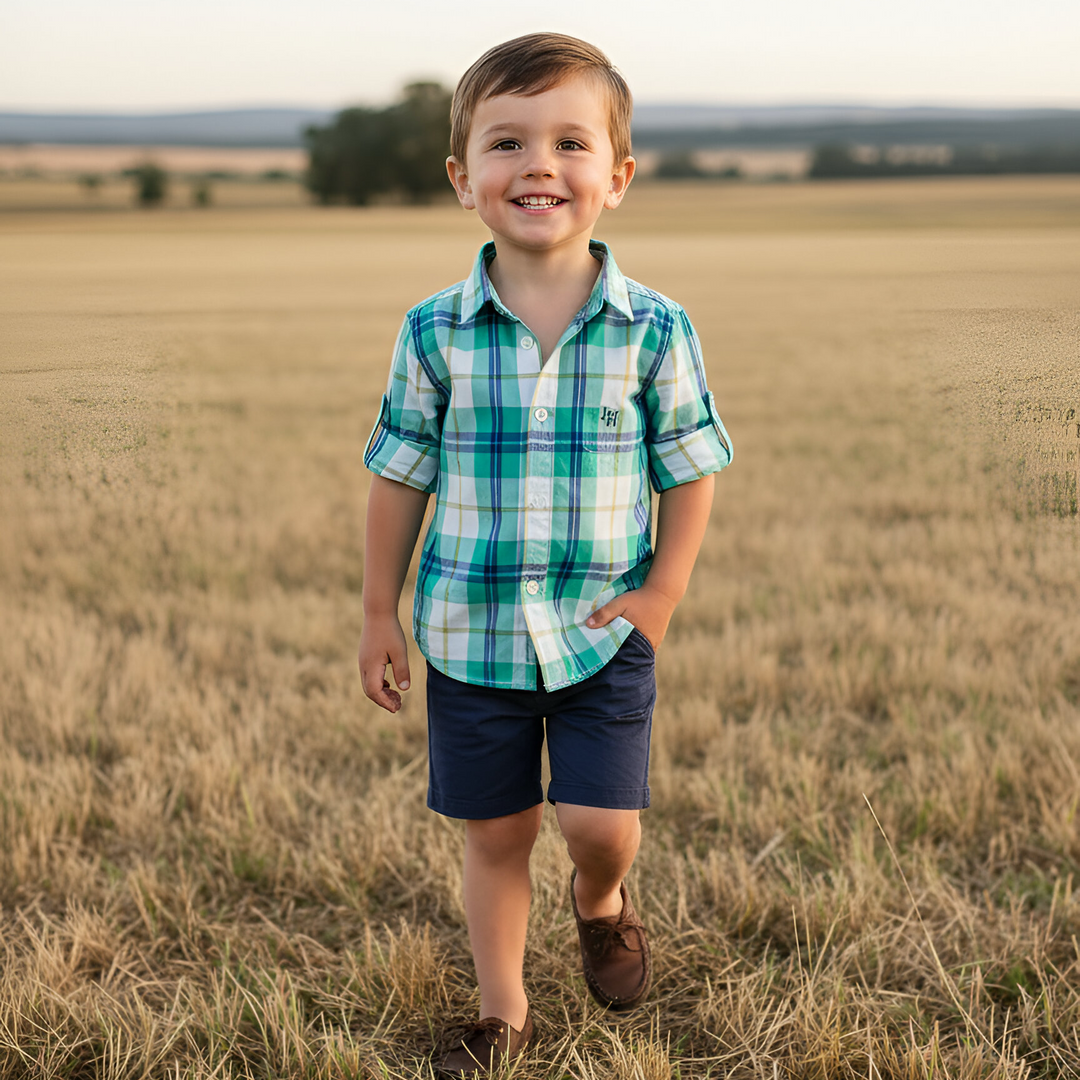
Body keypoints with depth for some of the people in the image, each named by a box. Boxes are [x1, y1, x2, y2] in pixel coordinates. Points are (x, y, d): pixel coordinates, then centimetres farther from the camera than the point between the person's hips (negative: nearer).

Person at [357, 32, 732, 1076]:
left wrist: (660, 595, -6)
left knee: (602, 824, -2)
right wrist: (381, 613, 5)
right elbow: (400, 477, 2)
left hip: (602, 632, -1)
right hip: (470, 631, 1)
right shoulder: (434, 333, -7)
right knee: (495, 832, 11)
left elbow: (689, 469, 0)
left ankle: (599, 899, 35)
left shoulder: (653, 329, -8)